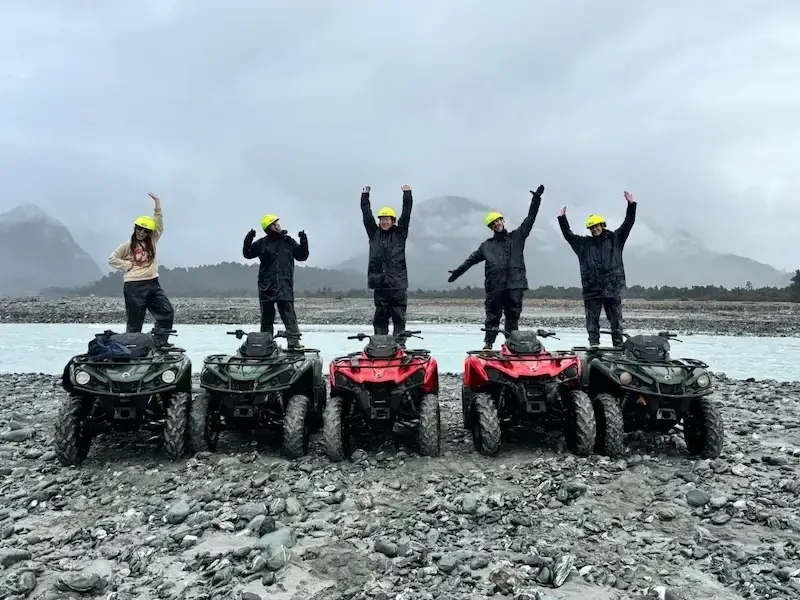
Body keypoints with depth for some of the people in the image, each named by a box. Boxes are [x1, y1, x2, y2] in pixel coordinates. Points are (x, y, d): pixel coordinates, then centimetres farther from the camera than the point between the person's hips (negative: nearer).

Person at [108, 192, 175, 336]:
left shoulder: (152, 241, 9)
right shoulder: (128, 245, 1)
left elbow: (159, 224, 1)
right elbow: (112, 259, 5)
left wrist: (157, 203, -5)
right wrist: (128, 265, -5)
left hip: (153, 284, 4)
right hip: (134, 286, -4)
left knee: (167, 313, -4)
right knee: (135, 322, -1)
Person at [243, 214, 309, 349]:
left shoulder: (289, 241, 10)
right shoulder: (262, 243, 6)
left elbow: (302, 256, 15)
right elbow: (247, 254, 12)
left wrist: (304, 242, 0)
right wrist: (248, 241, -5)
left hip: (285, 287, 0)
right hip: (266, 287, 0)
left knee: (289, 315, -9)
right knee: (267, 316, 6)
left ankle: (294, 341, -10)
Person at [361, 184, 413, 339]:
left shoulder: (399, 233, 6)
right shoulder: (374, 233, 12)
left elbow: (406, 214, 1)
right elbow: (366, 214, 10)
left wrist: (407, 194, -1)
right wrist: (365, 196, 10)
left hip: (398, 283, -2)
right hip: (379, 282, 2)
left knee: (399, 317, 1)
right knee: (380, 317, 6)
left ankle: (400, 344, 5)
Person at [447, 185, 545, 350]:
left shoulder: (517, 236, 15)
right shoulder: (487, 245, 18)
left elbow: (530, 218, 11)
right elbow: (472, 259, 22)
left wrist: (536, 199, 5)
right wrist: (458, 271, 19)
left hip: (515, 285, 0)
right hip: (494, 287, 1)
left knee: (513, 317, 2)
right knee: (492, 317, 0)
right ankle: (488, 344, 7)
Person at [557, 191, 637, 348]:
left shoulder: (615, 238, 10)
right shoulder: (584, 243, 13)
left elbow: (628, 223, 8)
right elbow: (568, 234, 12)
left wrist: (631, 205, 0)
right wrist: (562, 218, 7)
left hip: (613, 288, -1)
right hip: (591, 289, 1)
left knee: (616, 319, 5)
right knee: (592, 319, 1)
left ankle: (618, 345, 10)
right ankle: (594, 344, 6)